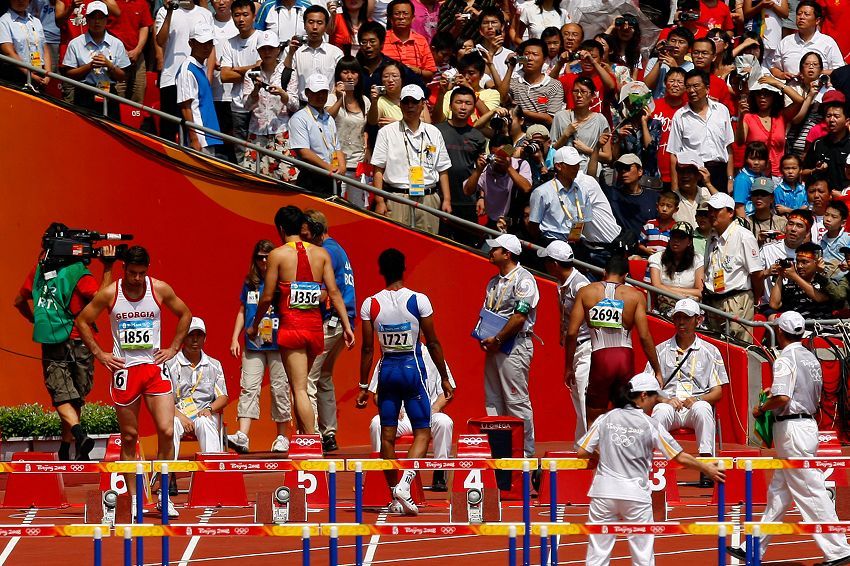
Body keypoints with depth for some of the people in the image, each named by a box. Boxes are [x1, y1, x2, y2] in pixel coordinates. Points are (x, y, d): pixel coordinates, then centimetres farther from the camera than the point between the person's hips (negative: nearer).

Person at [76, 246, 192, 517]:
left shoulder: (160, 289, -1)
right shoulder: (109, 294, -4)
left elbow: (185, 314, 14)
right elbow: (82, 322, 7)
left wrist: (174, 348, 6)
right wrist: (99, 354, 1)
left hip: (155, 367, 0)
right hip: (124, 370, 0)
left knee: (166, 431, -12)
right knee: (129, 438, 5)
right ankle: (133, 498, 12)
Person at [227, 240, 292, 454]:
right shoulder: (250, 283, 13)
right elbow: (243, 311, 20)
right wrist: (235, 338, 12)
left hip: (278, 344, -3)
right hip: (253, 345, 3)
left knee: (280, 389, 1)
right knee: (248, 388, -7)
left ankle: (282, 437, 10)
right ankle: (242, 436, -16)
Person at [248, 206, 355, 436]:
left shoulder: (277, 255, -3)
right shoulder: (321, 253, 7)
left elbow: (267, 296, -2)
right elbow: (334, 292, 2)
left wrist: (255, 326, 12)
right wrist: (347, 326, 4)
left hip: (291, 326, -4)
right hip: (315, 326, 4)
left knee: (299, 389, -7)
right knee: (301, 385, 20)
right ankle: (304, 436, 21)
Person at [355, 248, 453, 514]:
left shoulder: (371, 304, -3)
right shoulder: (418, 301, -8)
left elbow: (367, 349, 0)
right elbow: (433, 344, -4)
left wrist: (363, 387, 7)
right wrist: (444, 379, 6)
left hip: (387, 370, 2)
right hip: (413, 368, -2)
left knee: (388, 434, 10)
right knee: (422, 431, 3)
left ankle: (394, 493, 13)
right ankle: (404, 483, -18)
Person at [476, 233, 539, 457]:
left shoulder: (523, 279, -10)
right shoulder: (494, 282, 18)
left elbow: (519, 317, -17)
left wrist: (497, 339, -14)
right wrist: (484, 338, 3)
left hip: (515, 347, -9)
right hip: (494, 347, 9)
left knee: (516, 401, -9)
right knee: (492, 400, 9)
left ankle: (526, 452, -6)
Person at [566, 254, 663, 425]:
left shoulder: (585, 292, 6)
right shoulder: (636, 296, 3)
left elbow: (572, 332, 1)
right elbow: (644, 336, -2)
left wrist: (569, 367, 10)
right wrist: (657, 371, 5)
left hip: (600, 358, -1)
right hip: (626, 358, 1)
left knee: (594, 422, 9)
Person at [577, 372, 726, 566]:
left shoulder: (605, 419, 4)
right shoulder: (650, 425, -2)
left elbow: (582, 452, 2)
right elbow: (681, 458, 0)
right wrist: (708, 470, 14)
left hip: (604, 492, 2)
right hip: (636, 494, -2)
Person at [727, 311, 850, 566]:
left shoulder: (785, 360, -14)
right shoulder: (812, 359, 13)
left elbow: (782, 398, -26)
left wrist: (761, 408, -8)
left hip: (792, 428, -10)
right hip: (809, 423, 10)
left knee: (811, 492, -8)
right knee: (778, 491, 13)